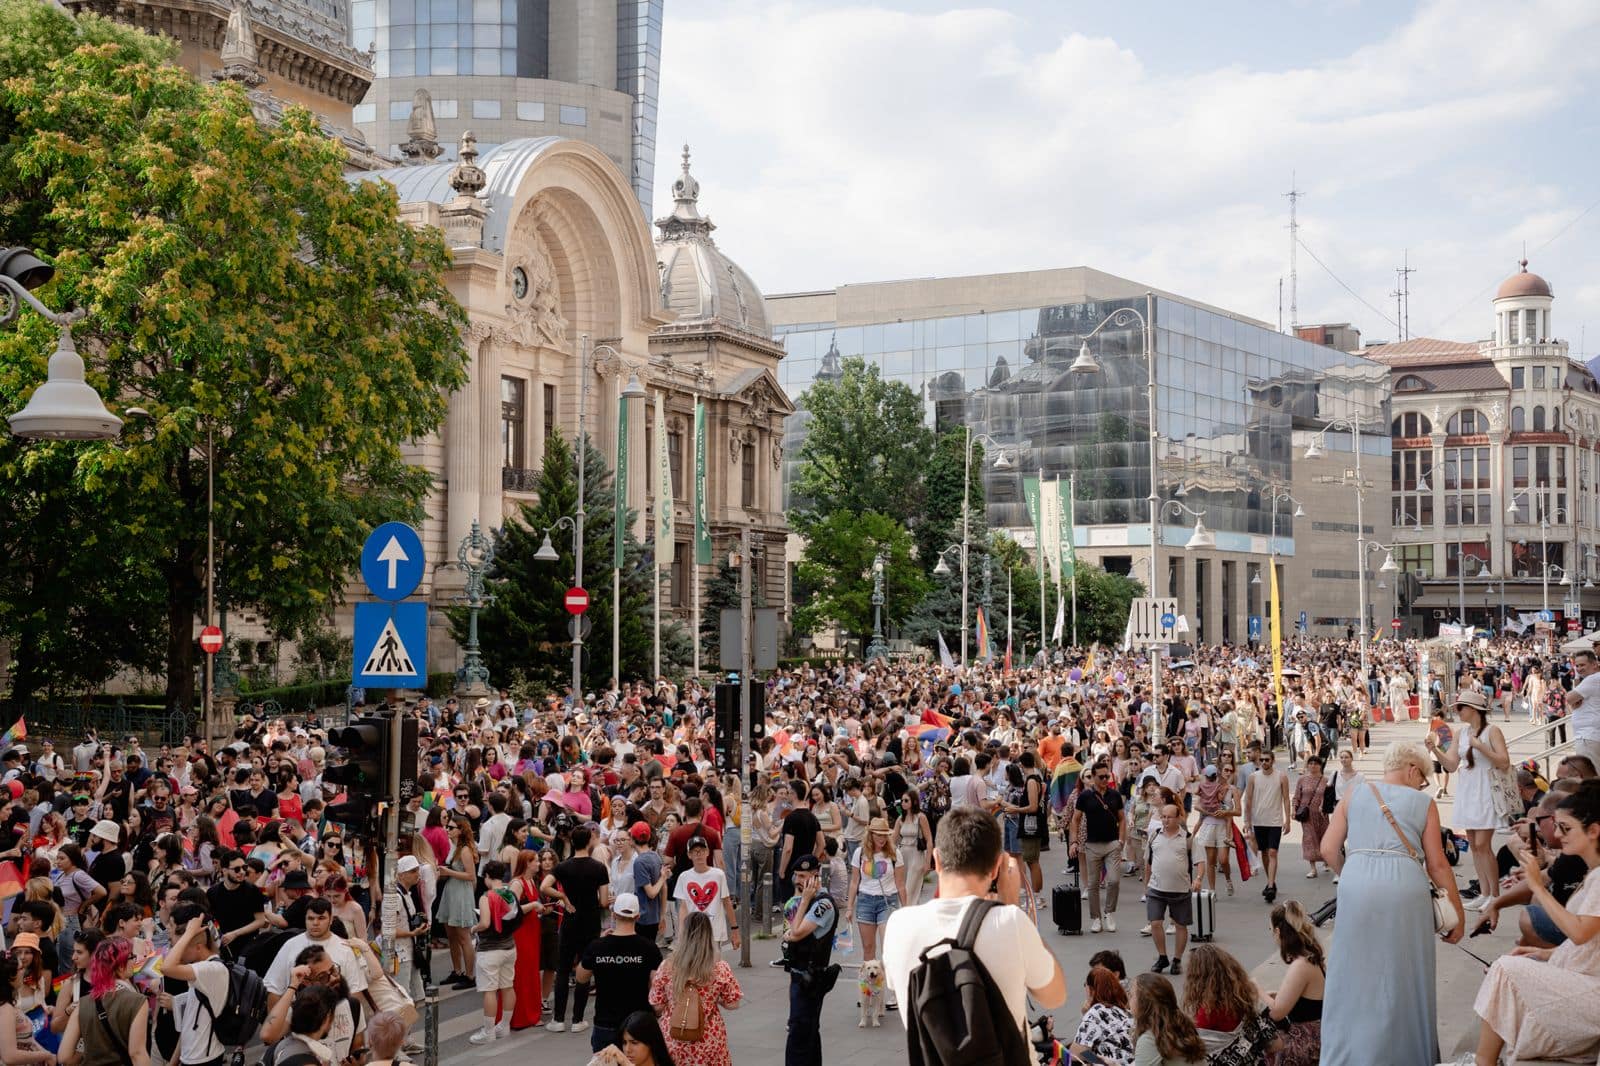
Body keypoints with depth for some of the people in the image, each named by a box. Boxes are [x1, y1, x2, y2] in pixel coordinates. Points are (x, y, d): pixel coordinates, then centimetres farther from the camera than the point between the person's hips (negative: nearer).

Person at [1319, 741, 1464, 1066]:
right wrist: (1457, 911, 13)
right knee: (1403, 976, 10)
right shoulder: (1423, 802, 9)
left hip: (1357, 885, 2)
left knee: (1356, 972, 10)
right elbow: (1437, 864, 6)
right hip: (1404, 889, -2)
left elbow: (1328, 849, 9)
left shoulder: (1354, 796, 15)